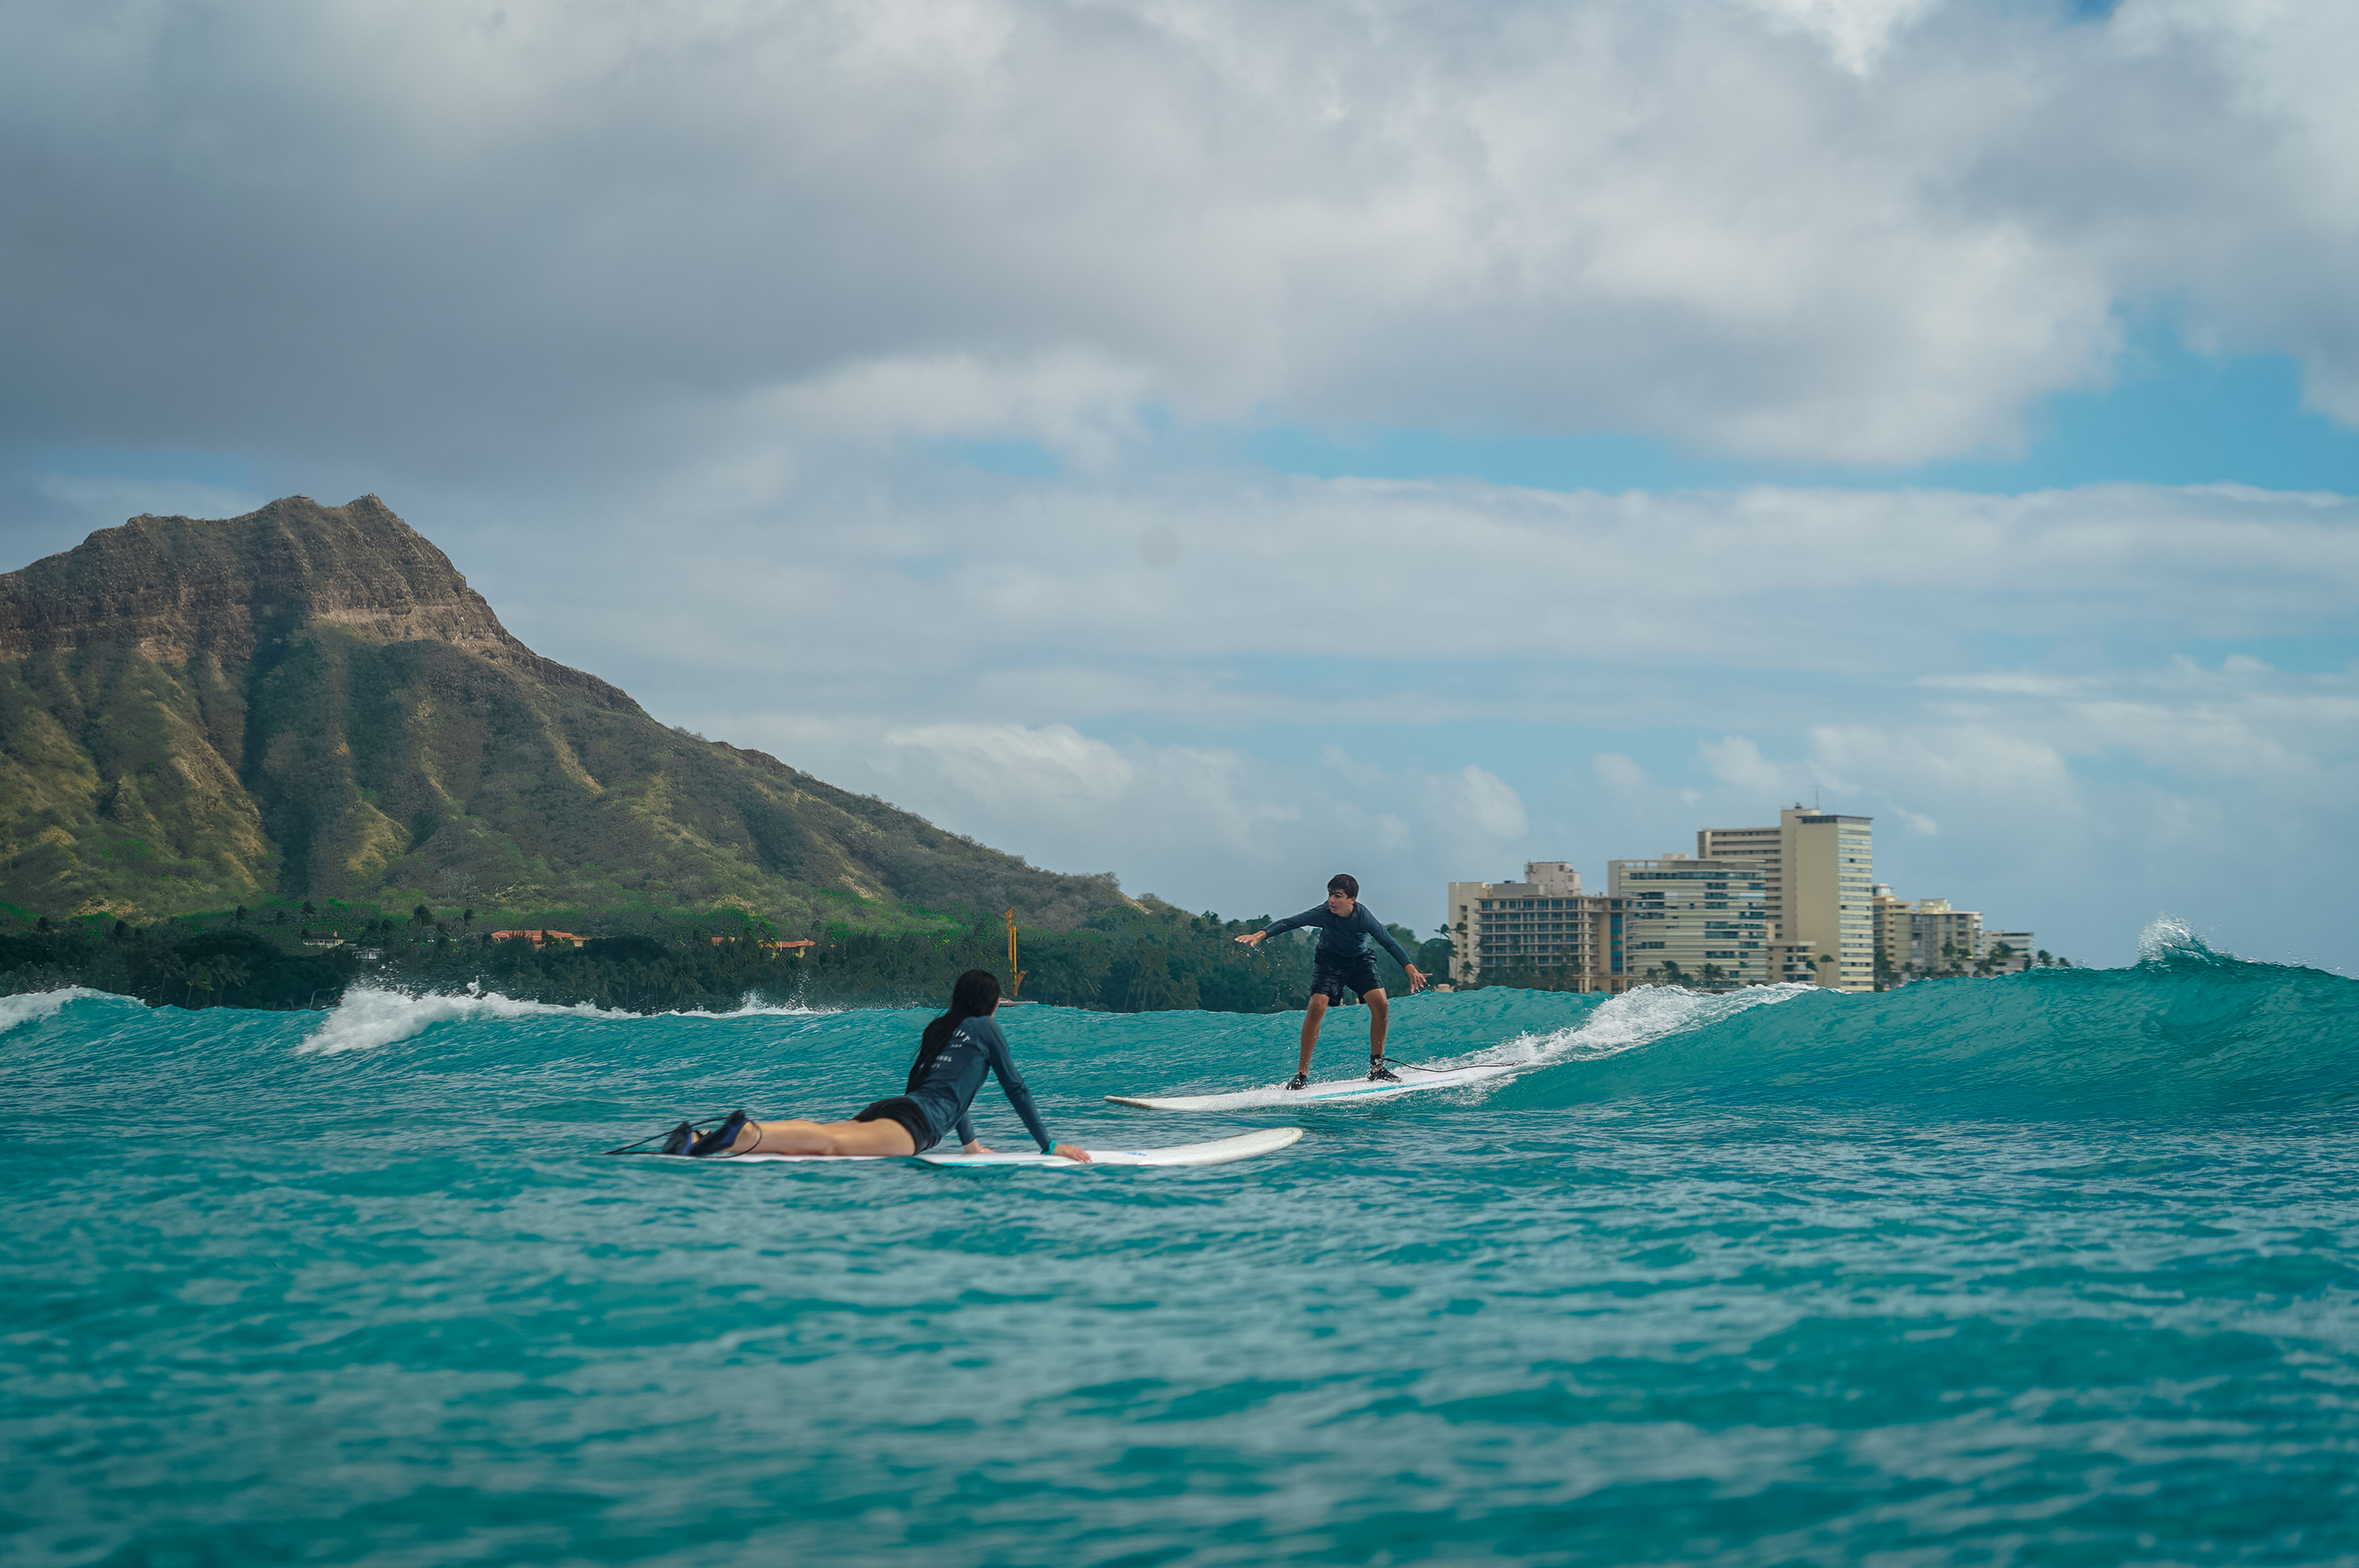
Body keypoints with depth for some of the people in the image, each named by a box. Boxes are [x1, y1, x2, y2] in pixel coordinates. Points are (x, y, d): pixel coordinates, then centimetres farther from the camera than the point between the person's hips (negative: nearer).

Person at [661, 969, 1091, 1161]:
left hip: (886, 1108, 7)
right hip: (917, 1120, -7)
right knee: (834, 1142, -31)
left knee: (820, 1137, -14)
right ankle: (749, 1133, -57)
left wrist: (971, 1143, 57)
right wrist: (1049, 1145, 25)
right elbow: (1016, 1090, 17)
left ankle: (696, 1141, -32)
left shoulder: (938, 1028, 36)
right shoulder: (985, 1029, 15)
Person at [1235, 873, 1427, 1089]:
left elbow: (1389, 943, -21)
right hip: (1330, 960, -1)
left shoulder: (1363, 917, -26)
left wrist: (1411, 969, -30)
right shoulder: (1324, 914, -27)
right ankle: (1302, 1073, -17)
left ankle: (1377, 1067, -3)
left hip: (1360, 960, 1)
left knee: (1380, 1004, -18)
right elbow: (1291, 922, -35)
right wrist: (1263, 933, -51)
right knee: (1317, 1007, -22)